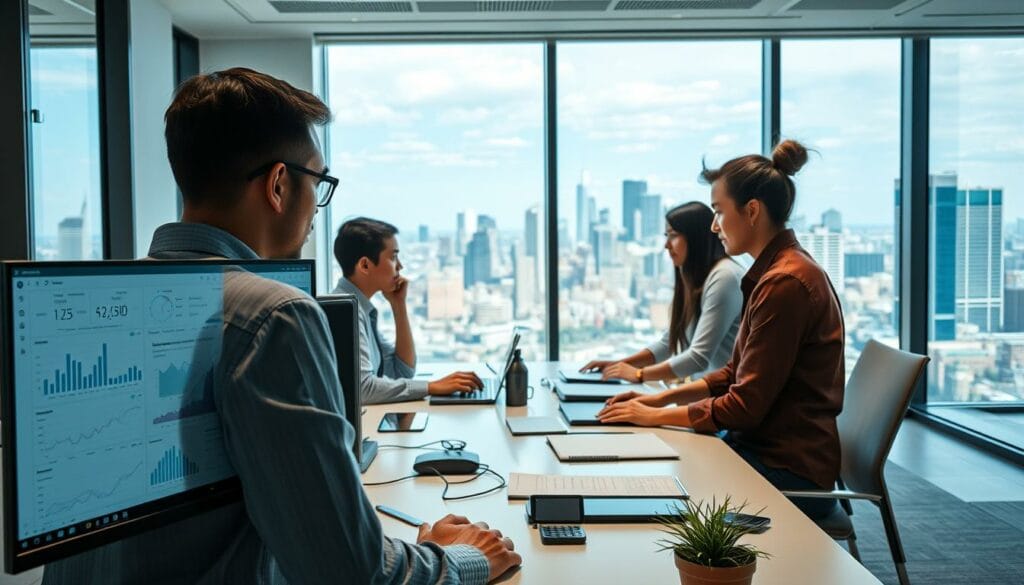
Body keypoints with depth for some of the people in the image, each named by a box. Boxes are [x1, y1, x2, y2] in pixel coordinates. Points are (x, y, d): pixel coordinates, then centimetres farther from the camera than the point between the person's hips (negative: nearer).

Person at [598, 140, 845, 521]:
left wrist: (655, 416, -10)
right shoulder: (774, 272, 11)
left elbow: (745, 407, -20)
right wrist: (660, 398, 6)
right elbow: (736, 375, 16)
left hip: (788, 471, -9)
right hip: (762, 446, 9)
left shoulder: (786, 283, -21)